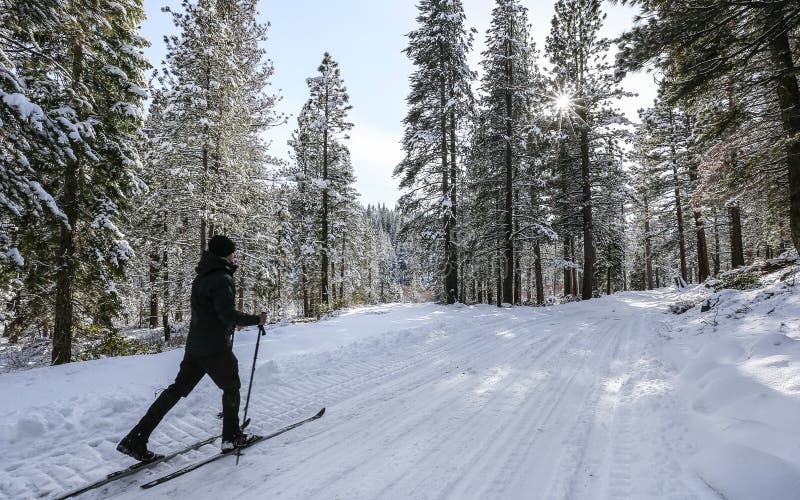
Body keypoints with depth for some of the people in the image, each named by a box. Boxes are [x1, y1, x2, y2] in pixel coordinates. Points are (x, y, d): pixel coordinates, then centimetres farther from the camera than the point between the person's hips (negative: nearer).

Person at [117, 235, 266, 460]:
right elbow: (229, 314, -24)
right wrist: (256, 319, -13)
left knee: (177, 389, 12)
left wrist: (233, 321, 22)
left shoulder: (201, 277, 12)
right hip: (215, 348, -8)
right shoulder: (222, 279, -18)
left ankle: (135, 439, 11)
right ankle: (231, 437, 21)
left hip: (195, 345, 8)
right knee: (231, 388, 11)